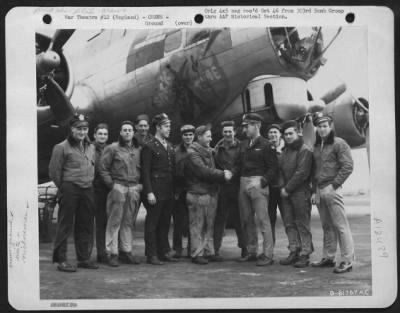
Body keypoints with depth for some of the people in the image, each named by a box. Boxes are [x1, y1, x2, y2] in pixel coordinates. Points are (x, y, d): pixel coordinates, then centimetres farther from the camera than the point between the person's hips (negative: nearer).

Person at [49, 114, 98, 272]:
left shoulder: (91, 148, 15)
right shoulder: (61, 147, -3)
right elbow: (54, 171, -3)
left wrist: (89, 183, 11)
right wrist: (64, 187, 1)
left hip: (87, 189, 6)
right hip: (70, 189, -6)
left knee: (86, 225, 8)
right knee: (65, 225, -4)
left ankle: (84, 258, 17)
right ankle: (60, 259, 2)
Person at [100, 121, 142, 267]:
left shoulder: (138, 150, 13)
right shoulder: (112, 148, 0)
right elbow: (103, 168, -2)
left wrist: (140, 184, 7)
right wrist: (111, 184, -8)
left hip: (134, 189, 4)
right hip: (118, 188, -4)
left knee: (129, 222, 8)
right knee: (114, 222, -3)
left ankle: (126, 251, 17)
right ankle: (112, 253, 2)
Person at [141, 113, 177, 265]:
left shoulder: (170, 146, 16)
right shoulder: (149, 146, -5)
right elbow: (145, 172, -9)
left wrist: (175, 190, 10)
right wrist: (149, 192, -15)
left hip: (169, 192, 7)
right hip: (155, 191, -6)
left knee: (165, 223, 11)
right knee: (152, 223, 0)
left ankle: (164, 252, 19)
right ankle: (152, 255, 6)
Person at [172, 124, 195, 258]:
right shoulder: (176, 151, 0)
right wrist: (174, 191, -10)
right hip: (179, 191, -1)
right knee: (178, 221, 3)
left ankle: (192, 249, 15)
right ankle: (177, 249, 12)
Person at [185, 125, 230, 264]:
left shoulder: (209, 152, 19)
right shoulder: (192, 153, -10)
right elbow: (203, 170, -19)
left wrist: (223, 173, 1)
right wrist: (222, 174, -16)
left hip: (211, 193, 8)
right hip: (198, 194, -8)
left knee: (209, 225, 11)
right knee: (197, 225, -2)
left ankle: (209, 252, 18)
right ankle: (197, 254, 3)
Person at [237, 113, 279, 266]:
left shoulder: (265, 145, -5)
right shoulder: (243, 144, 15)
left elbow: (274, 167, -8)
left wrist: (263, 181, -16)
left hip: (257, 183, -7)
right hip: (243, 183, 7)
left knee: (262, 219, -7)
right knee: (246, 220, 11)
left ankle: (267, 255, -3)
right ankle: (252, 252, 21)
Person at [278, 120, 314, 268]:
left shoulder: (305, 150, -8)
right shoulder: (285, 151, 17)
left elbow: (302, 173, -15)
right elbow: (281, 171, 17)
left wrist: (288, 189, -12)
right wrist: (282, 187, 1)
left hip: (300, 192, -8)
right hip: (286, 193, 8)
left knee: (302, 224, -3)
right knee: (289, 223, 9)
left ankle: (305, 254, 3)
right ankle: (294, 251, 17)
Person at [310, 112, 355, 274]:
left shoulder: (339, 143, -4)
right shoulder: (316, 146, 17)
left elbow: (347, 166, -11)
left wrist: (334, 185, -13)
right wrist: (314, 191, 14)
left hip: (332, 189, -7)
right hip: (319, 191, 7)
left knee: (340, 225, -6)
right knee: (326, 226, 11)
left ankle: (347, 261, -3)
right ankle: (328, 258, 18)